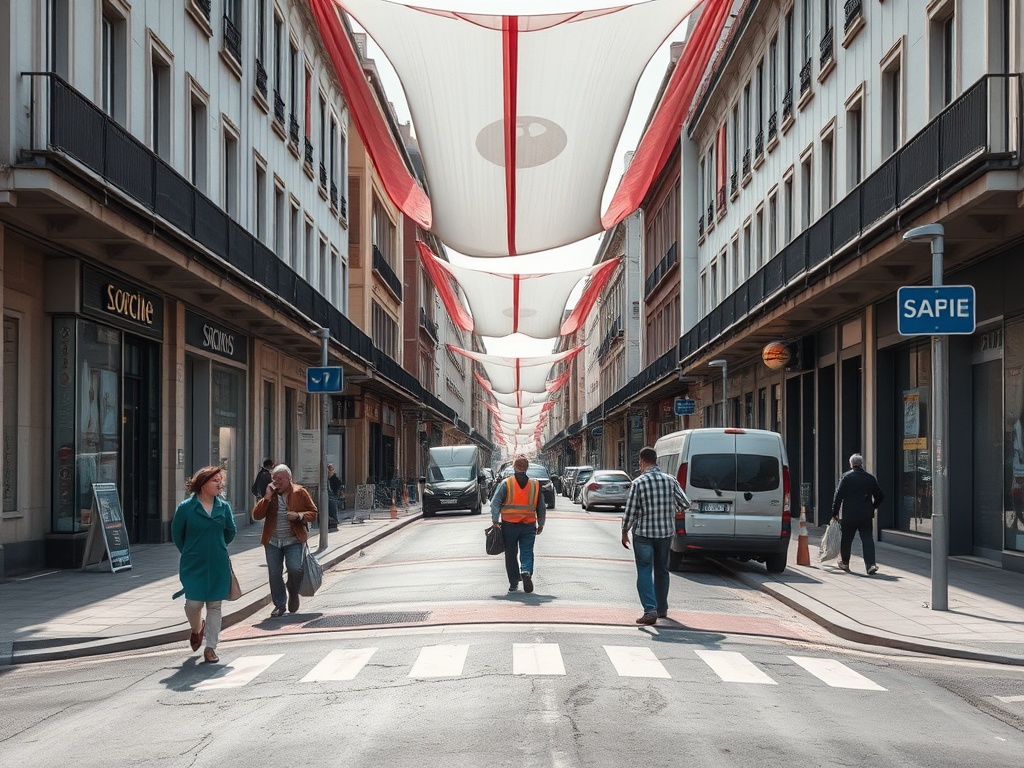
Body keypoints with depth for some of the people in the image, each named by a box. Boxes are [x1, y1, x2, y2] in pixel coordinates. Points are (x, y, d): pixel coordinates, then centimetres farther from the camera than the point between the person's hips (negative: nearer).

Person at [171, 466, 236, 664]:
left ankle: (210, 647, 12)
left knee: (214, 605, 4)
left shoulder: (224, 507, 2)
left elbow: (230, 532, 16)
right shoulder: (186, 507, -7)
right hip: (193, 566, -2)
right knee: (193, 603, -4)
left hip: (218, 565, 3)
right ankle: (197, 629, 30)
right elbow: (177, 535, 4)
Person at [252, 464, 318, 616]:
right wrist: (267, 498, -12)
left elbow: (313, 513, 2)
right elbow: (256, 515, -2)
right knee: (274, 574, 4)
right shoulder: (270, 495, 6)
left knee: (295, 568, -19)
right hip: (273, 541, 3)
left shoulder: (300, 492, -1)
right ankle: (279, 605, 19)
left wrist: (298, 515, -17)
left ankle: (293, 593, 12)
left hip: (294, 540, -3)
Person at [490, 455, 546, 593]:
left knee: (511, 554, 8)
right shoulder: (535, 484, 6)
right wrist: (541, 524, 19)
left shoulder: (506, 483, -2)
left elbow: (495, 502, -8)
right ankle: (526, 571, -24)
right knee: (527, 552, 4)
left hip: (509, 525, -1)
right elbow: (541, 507, 11)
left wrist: (494, 520, -4)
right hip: (529, 525, 1)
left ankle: (513, 584, 11)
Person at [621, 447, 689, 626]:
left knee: (645, 572, 0)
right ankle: (662, 608, 29)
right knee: (662, 570, 18)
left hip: (643, 534, -4)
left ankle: (650, 610, -12)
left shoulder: (638, 483, -12)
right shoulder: (670, 480, -1)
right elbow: (685, 503, 2)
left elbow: (630, 512, -11)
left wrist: (624, 532, 2)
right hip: (666, 532, 4)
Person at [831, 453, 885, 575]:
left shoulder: (846, 477, -5)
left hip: (849, 515, -2)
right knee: (867, 539, 1)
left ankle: (844, 562, 27)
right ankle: (871, 564, -11)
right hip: (866, 515, 2)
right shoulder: (870, 478, 4)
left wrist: (835, 512, -1)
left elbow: (838, 495, -7)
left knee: (846, 539, 12)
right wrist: (873, 507, 26)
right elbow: (880, 495, 11)